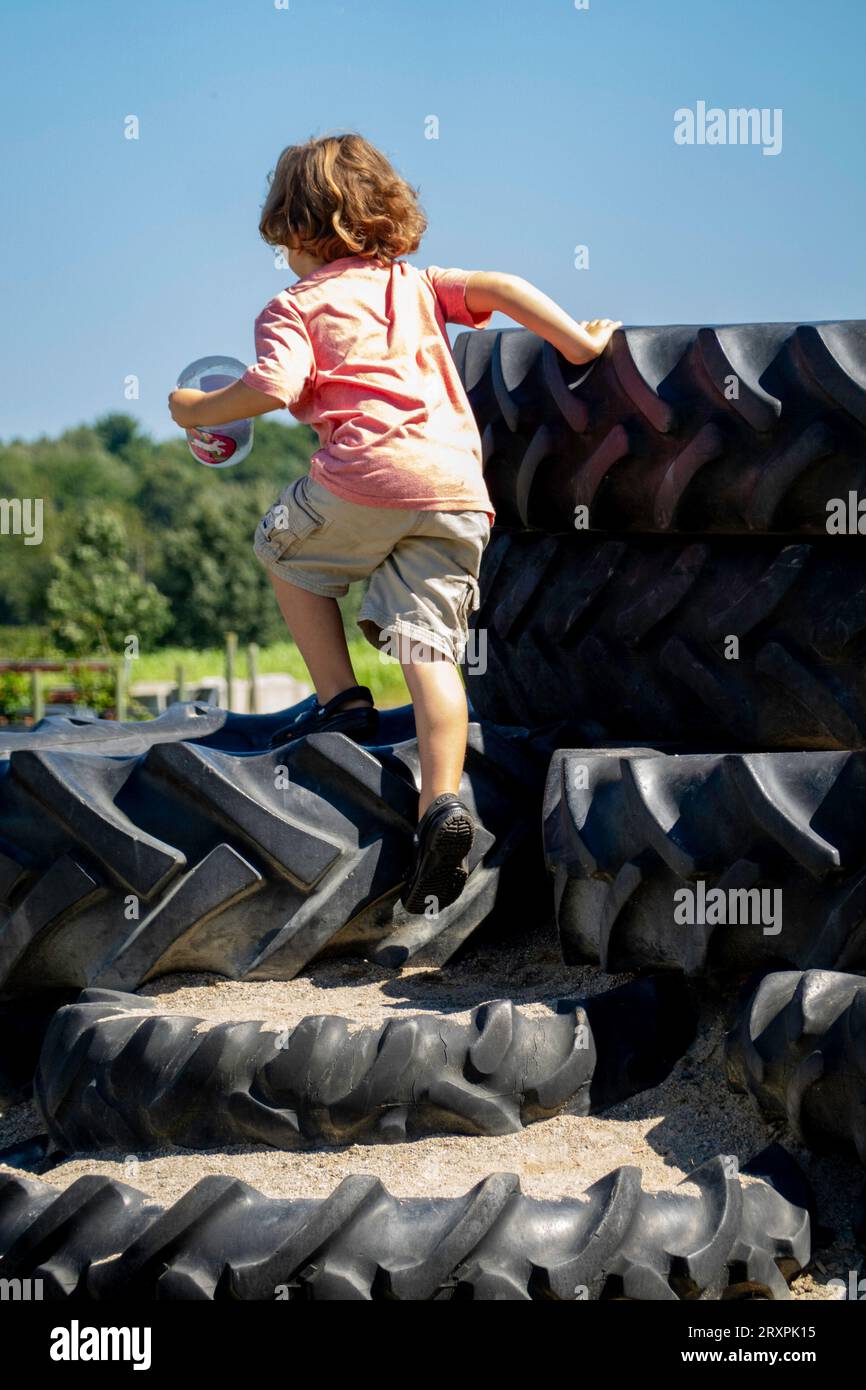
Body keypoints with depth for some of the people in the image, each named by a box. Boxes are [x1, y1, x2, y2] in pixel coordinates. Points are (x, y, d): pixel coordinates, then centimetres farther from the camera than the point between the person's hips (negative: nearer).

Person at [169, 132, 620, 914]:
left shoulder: (295, 305, 10)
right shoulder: (416, 286, 26)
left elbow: (275, 387, -6)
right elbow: (495, 288, 13)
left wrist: (201, 410, 10)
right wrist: (575, 342, 17)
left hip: (370, 474, -4)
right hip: (460, 489, 5)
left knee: (284, 547, 25)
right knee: (431, 650, 1)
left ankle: (343, 700, 19)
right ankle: (443, 802, -15)